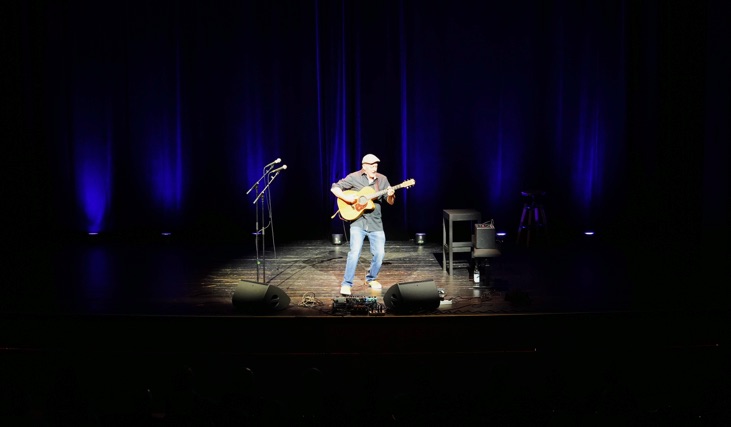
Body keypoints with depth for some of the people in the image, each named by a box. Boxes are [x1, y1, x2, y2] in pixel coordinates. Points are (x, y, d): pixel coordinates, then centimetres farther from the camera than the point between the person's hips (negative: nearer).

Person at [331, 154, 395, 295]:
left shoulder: (382, 179, 6)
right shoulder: (354, 177, -4)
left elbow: (390, 202, 8)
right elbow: (334, 188, -4)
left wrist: (390, 195, -15)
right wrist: (346, 197, -20)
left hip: (375, 222, 4)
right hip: (358, 221, -4)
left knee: (379, 253, 1)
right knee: (355, 252, -17)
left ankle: (371, 279, 26)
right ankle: (346, 284, -6)